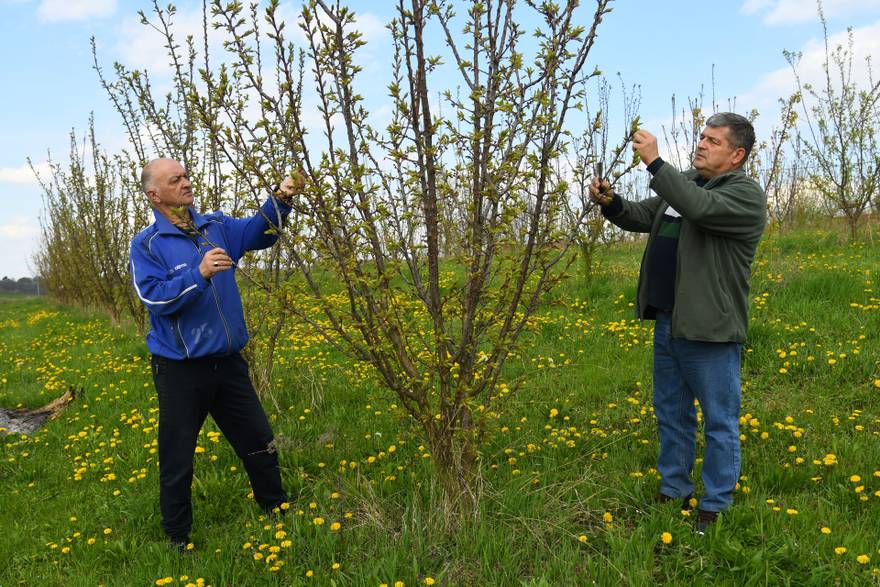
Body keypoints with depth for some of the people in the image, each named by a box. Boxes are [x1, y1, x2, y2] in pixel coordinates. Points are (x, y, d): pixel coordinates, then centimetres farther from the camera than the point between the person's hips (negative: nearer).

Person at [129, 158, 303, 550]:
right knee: (177, 461, 10)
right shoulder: (146, 245, -9)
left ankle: (278, 511, 37)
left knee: (259, 444, 16)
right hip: (180, 369, -4)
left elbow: (259, 231, -2)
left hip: (228, 361, 4)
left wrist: (281, 202, -19)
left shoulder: (217, 227, 5)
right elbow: (156, 298, -18)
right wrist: (200, 274, -29)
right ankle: (178, 540, 29)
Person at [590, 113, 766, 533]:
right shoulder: (685, 183, 14)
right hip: (669, 322, 8)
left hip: (710, 329, -8)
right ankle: (674, 490, 34)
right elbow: (642, 217, 15)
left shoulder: (746, 193, -11)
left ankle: (716, 505, 20)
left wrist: (654, 162, -27)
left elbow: (699, 208, -30)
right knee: (671, 414, 19)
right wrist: (609, 203, -5)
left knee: (719, 421, 6)